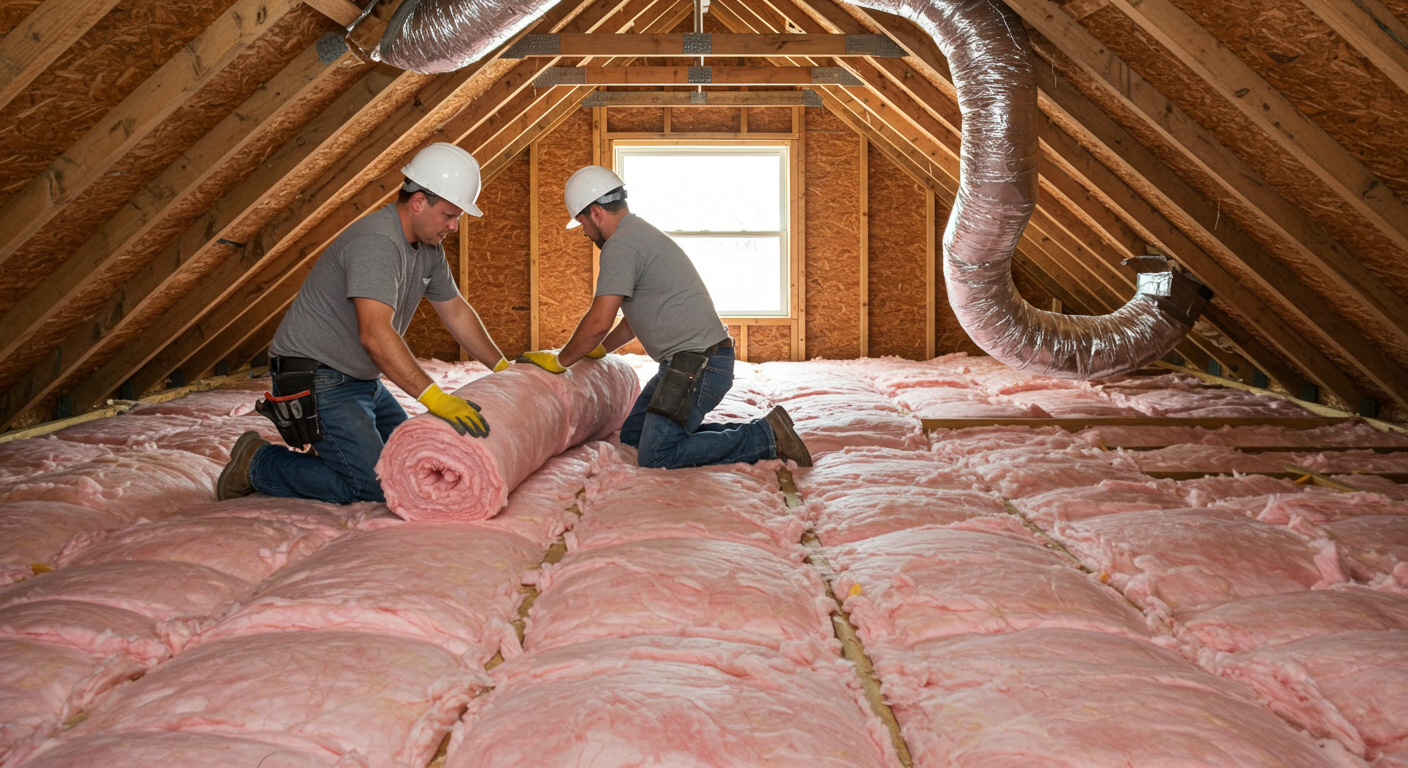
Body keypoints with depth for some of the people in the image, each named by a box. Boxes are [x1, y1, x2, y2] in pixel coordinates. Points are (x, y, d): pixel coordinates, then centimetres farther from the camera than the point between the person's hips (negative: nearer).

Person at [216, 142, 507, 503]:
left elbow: (456, 312, 18)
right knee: (373, 487, -18)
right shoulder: (376, 242, -26)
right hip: (315, 379, -10)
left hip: (361, 380, 10)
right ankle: (257, 463, -2)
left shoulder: (428, 248, 6)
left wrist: (503, 367, 19)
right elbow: (375, 334, -38)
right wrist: (434, 397, -43)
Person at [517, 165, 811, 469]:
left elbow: (599, 321, -19)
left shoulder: (620, 245, -14)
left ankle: (765, 437, -8)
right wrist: (599, 350, 32)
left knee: (655, 456, -11)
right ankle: (743, 435, 10)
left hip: (698, 366, -11)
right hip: (686, 362, 11)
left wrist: (560, 361, -6)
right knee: (632, 436, 14)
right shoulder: (640, 234, 20)